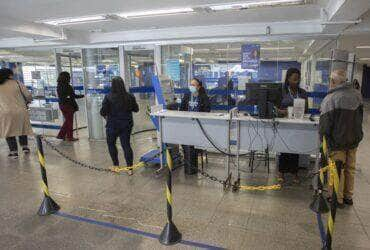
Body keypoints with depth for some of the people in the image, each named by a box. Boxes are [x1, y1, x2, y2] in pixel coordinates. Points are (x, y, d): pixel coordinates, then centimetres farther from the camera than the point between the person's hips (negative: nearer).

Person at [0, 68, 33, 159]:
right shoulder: (17, 83, -4)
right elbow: (28, 95, -5)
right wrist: (27, 102, 16)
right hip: (20, 111, 0)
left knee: (9, 131, 11)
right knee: (22, 129, 19)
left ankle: (14, 151, 12)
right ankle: (25, 146, 24)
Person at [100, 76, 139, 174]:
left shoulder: (108, 97, -14)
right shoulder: (130, 97, -6)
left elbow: (103, 112, -13)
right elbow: (136, 109, 4)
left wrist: (105, 115, 9)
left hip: (113, 125, -2)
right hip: (127, 124, 3)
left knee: (111, 144, 19)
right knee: (126, 145, 9)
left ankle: (116, 165, 24)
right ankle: (130, 168, 9)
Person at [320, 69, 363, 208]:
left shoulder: (329, 99, -20)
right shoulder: (356, 94, 1)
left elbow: (324, 124, -18)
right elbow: (360, 117, 15)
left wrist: (324, 139, -6)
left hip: (337, 142, -6)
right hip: (354, 139, 6)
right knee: (350, 169, 17)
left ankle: (338, 199, 18)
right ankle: (348, 196, 31)